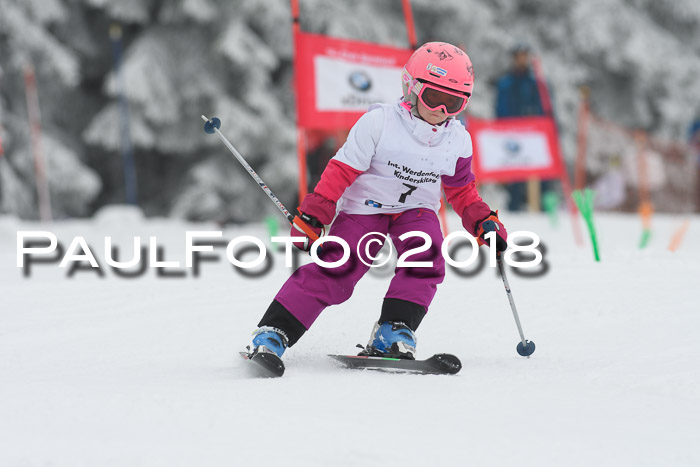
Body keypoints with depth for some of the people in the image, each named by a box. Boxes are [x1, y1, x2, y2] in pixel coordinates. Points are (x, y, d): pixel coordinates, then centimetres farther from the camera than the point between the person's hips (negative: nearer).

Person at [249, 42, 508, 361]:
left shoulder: (458, 141, -3)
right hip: (365, 206, -4)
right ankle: (272, 334, -12)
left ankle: (392, 333, -23)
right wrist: (314, 213, -20)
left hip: (416, 209, 4)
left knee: (425, 258, -26)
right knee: (334, 270, -17)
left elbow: (462, 191, 13)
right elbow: (342, 171, -15)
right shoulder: (378, 123, -18)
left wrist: (484, 223, -1)